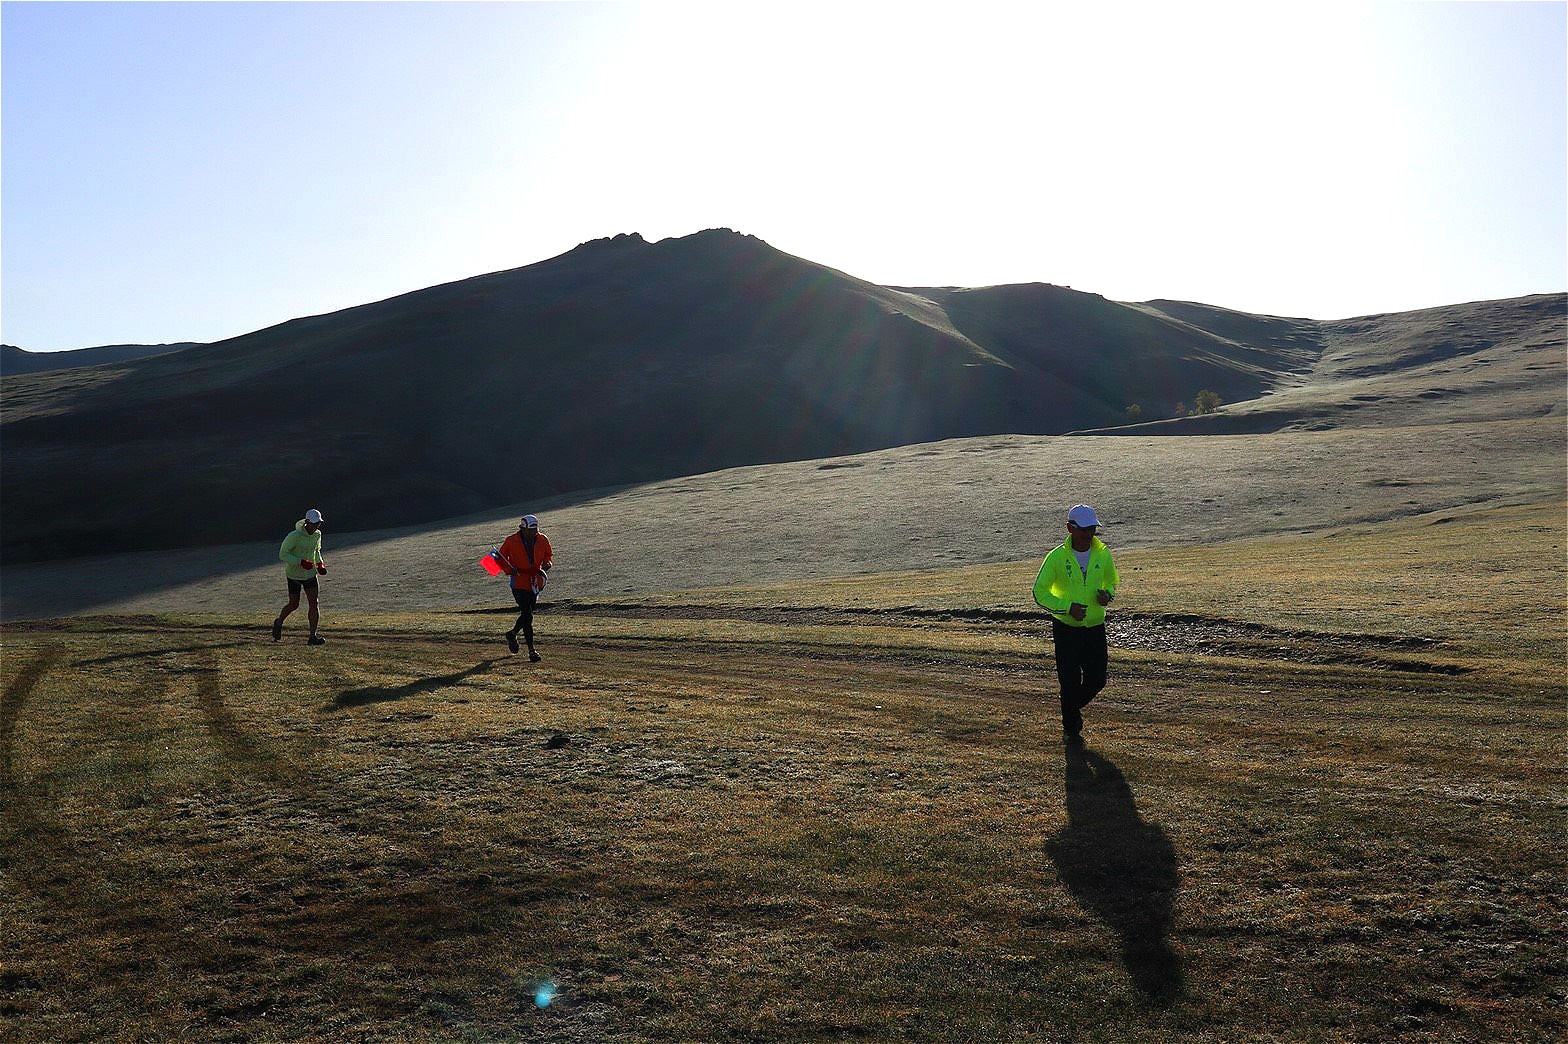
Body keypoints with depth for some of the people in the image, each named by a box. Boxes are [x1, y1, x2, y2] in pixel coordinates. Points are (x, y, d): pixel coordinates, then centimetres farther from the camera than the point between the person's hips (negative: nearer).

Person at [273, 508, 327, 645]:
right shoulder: (295, 536, -21)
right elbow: (283, 554, -17)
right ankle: (278, 623, 38)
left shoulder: (317, 534, -2)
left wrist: (320, 564, 0)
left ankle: (313, 636, -5)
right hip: (294, 574, -4)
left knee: (314, 603, -7)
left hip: (310, 573, 4)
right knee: (294, 605, 6)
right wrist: (301, 562, -28)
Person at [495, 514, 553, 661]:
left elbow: (549, 555, 16)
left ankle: (512, 634, 44)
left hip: (535, 582, 4)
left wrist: (547, 563, -6)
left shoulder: (543, 540, -1)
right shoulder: (511, 541, -9)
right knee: (528, 616, -12)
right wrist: (509, 570, -16)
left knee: (527, 614, 15)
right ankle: (531, 651, -6)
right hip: (519, 582, -4)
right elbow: (500, 558, 2)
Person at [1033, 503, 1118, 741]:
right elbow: (1039, 592, -9)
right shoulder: (1057, 557, -11)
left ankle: (1074, 706, 34)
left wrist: (1107, 594, -7)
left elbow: (1111, 582, 17)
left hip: (1095, 627, 3)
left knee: (1097, 680, 3)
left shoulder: (1103, 554, 0)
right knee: (1070, 681, 0)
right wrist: (1067, 607, -21)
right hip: (1066, 628, -3)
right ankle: (1070, 726, 22)